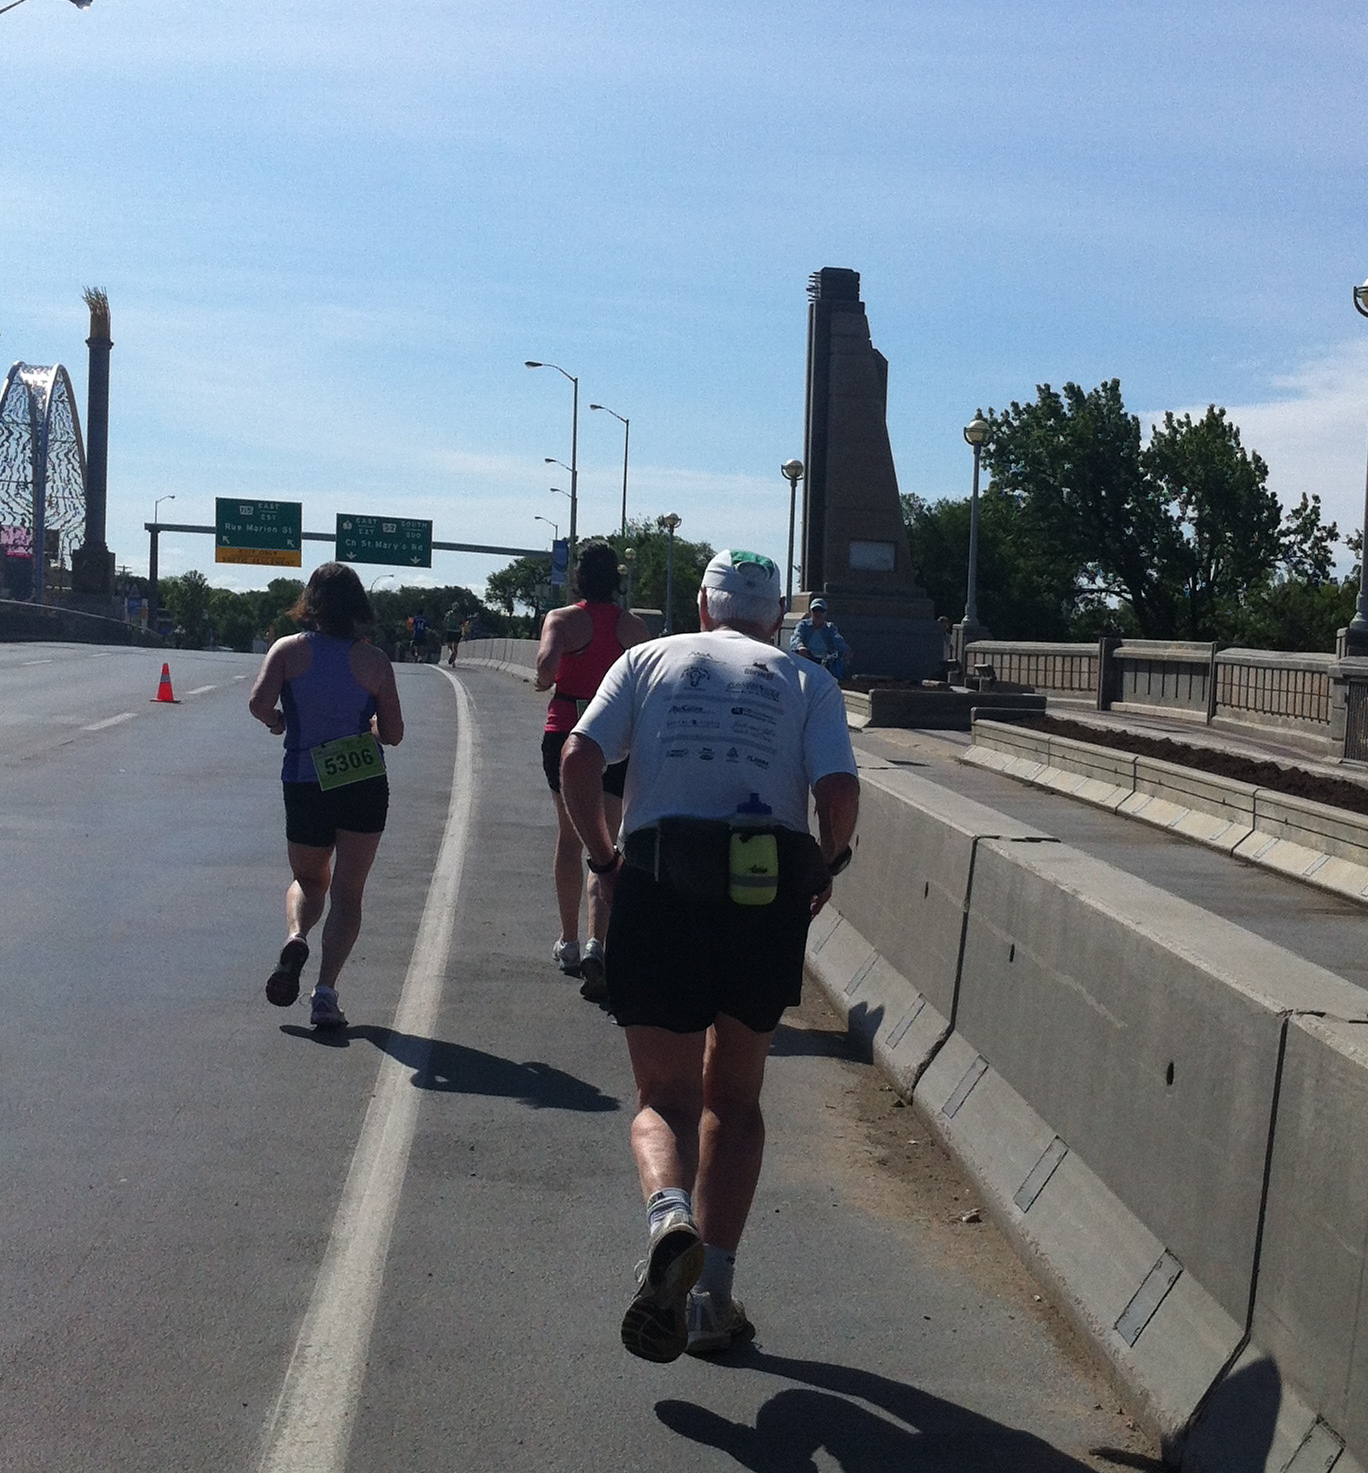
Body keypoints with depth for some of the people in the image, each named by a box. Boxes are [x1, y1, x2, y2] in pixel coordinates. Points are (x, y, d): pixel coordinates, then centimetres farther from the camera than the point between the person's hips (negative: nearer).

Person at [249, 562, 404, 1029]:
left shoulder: (288, 650, -2)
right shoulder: (374, 661, -2)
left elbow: (259, 702, -16)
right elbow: (393, 734, 2)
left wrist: (276, 721, 6)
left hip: (304, 785, 1)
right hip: (365, 787, -1)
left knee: (307, 880, 23)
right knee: (347, 893, 6)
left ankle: (295, 938, -8)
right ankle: (326, 992, -7)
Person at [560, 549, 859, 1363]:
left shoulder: (650, 659, 13)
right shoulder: (808, 680, 12)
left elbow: (578, 761, -1)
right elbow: (840, 791, -5)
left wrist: (606, 859, 11)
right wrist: (825, 869, 12)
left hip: (660, 889, -1)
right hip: (768, 896, 1)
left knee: (666, 1097, 8)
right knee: (734, 1098, 17)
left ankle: (670, 1215, -24)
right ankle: (713, 1296, 13)